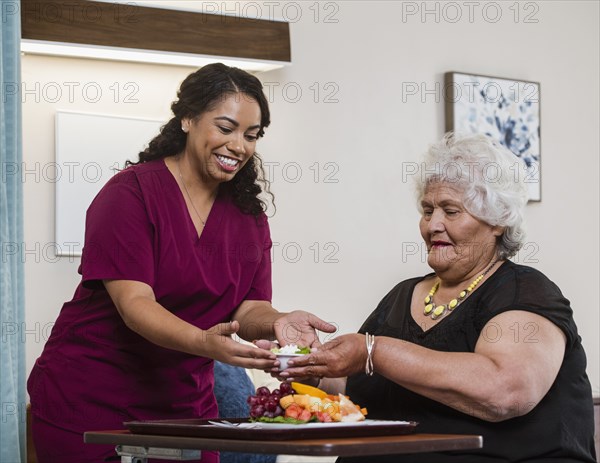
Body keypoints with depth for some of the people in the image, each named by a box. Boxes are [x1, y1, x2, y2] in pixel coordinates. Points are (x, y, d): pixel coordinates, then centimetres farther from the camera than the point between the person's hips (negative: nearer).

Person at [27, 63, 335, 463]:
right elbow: (134, 303, -22)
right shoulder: (132, 192, -13)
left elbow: (249, 308, -1)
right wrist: (205, 343, -40)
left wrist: (277, 323, -25)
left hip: (184, 404, 5)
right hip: (90, 398, -5)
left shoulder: (249, 214, 7)